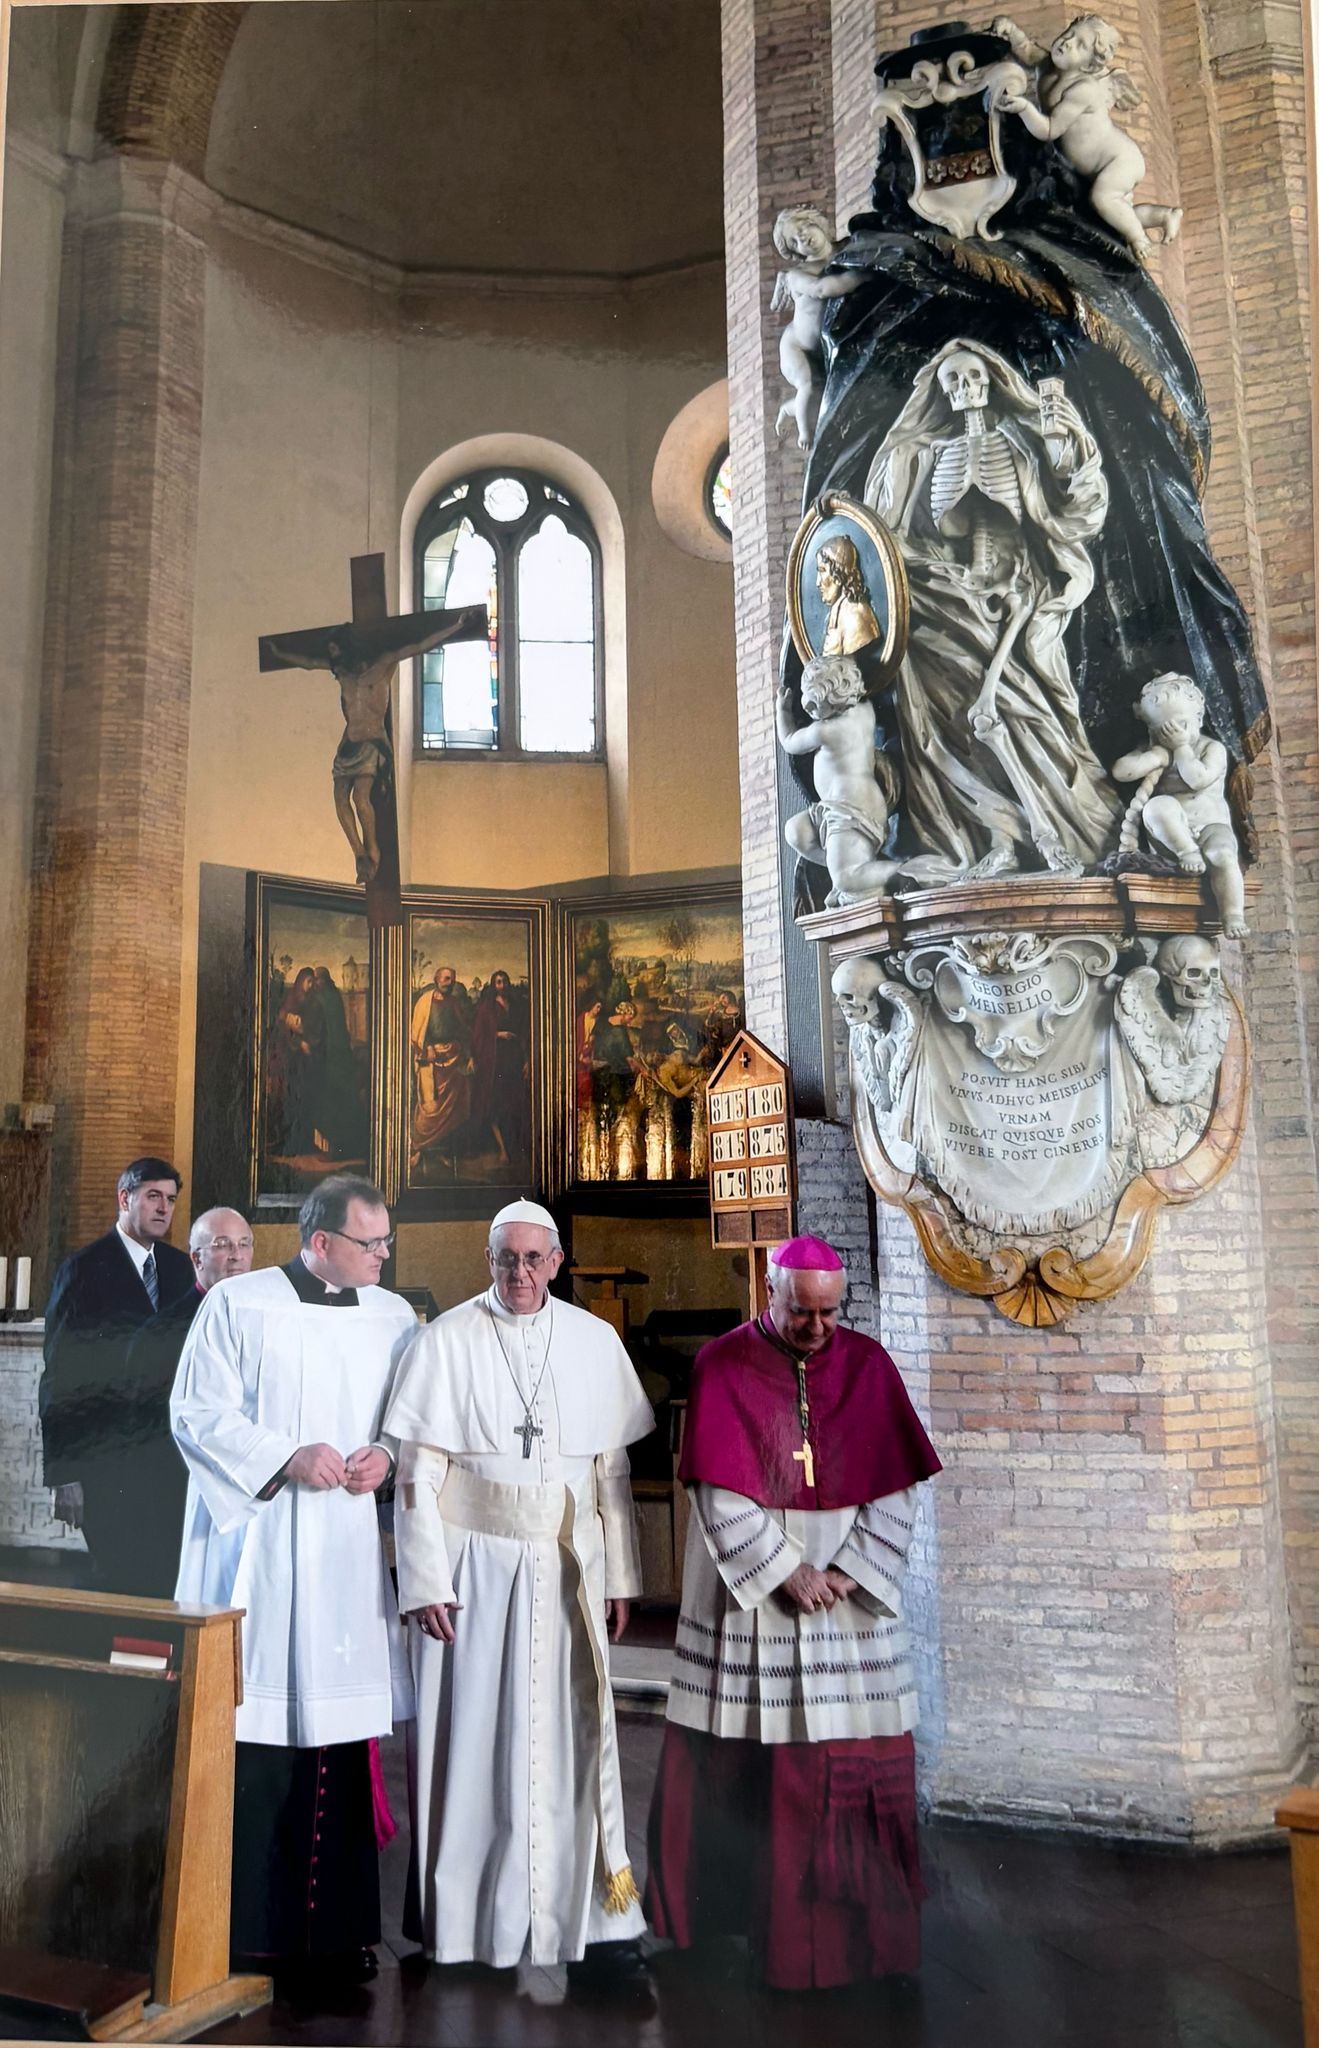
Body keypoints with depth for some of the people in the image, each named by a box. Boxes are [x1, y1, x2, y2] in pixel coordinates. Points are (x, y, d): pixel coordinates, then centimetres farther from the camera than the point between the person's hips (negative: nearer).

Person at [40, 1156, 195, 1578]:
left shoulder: (178, 1266, 10)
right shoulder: (84, 1268, -5)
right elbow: (59, 1376, -7)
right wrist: (63, 1474, -10)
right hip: (103, 1457, -4)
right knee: (116, 1578, 0)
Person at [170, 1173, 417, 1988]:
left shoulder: (395, 1318, 7)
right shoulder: (237, 1304, -2)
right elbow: (196, 1411, -4)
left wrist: (388, 1454, -7)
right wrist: (285, 1458, -14)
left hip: (349, 1554, 3)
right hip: (256, 1546, -3)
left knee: (343, 1731, 5)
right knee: (252, 1736, -1)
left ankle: (338, 1922, 19)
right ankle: (248, 1925, 15)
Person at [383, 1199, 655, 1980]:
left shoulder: (596, 1341, 3)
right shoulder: (448, 1340, -5)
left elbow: (614, 1468, 6)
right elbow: (418, 1473, -5)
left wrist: (619, 1577, 6)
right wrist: (426, 1581, -8)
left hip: (567, 1571, 2)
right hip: (473, 1567, -2)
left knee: (575, 1734, 6)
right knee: (471, 1735, 5)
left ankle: (591, 1918, 17)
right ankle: (456, 1915, 22)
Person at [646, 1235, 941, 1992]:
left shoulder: (868, 1365, 0)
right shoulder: (723, 1364, -6)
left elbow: (895, 1488, -1)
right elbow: (721, 1493, -9)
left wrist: (848, 1572, -10)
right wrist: (785, 1573, -13)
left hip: (850, 1592, 2)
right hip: (747, 1589, -2)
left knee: (852, 1758, 5)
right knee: (741, 1758, 6)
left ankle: (852, 1924, 19)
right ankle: (724, 1902, 25)